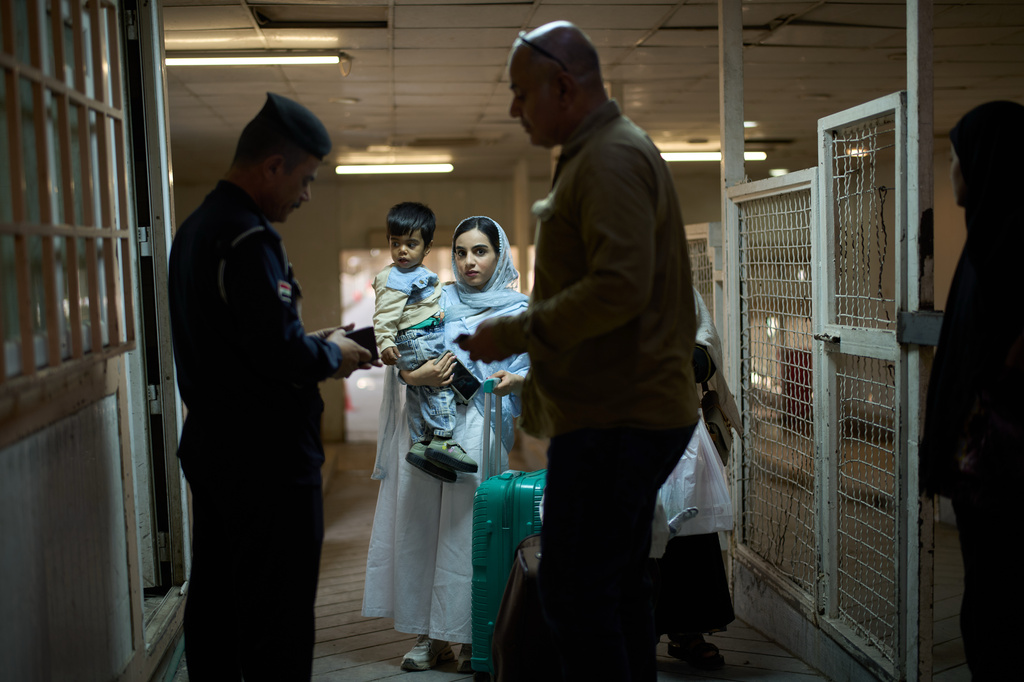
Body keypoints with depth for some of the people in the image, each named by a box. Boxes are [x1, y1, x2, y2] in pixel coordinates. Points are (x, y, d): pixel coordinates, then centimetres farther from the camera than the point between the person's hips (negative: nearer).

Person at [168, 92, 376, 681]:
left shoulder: (197, 228, 13)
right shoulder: (249, 238, -19)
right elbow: (279, 352, -25)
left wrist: (314, 345, 11)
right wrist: (333, 354, -5)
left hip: (210, 446, 10)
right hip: (265, 455, -10)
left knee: (215, 600, 18)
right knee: (278, 617, -2)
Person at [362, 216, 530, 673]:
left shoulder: (517, 311, 9)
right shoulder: (439, 300, 15)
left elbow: (536, 367, 3)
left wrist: (518, 380, -18)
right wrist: (417, 374, -14)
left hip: (481, 427, -2)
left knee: (469, 527, -8)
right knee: (420, 523, 0)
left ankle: (470, 637, 3)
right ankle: (429, 635, 9)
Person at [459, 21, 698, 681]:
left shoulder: (612, 159, -14)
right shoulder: (603, 152, 19)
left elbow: (619, 286, -26)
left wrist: (515, 333, -17)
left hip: (614, 421, -11)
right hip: (632, 410, 11)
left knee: (576, 594, -6)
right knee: (621, 585, 17)